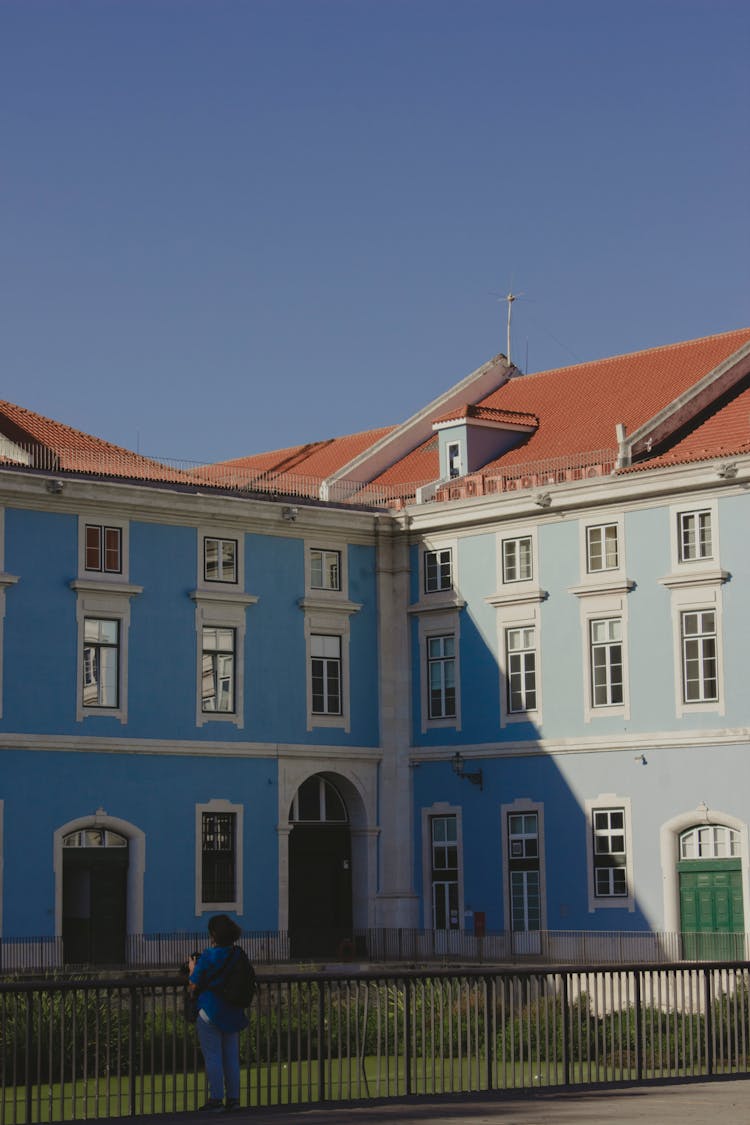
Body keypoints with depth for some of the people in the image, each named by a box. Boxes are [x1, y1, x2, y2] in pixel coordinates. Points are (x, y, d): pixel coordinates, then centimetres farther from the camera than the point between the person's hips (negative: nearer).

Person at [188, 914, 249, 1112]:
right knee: (231, 1056, 12)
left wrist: (192, 968, 11)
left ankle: (216, 1099, 0)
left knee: (212, 1057, -1)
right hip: (232, 1013, 6)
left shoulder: (208, 956, -13)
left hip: (210, 1011, -6)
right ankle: (233, 1098, 13)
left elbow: (194, 986, -9)